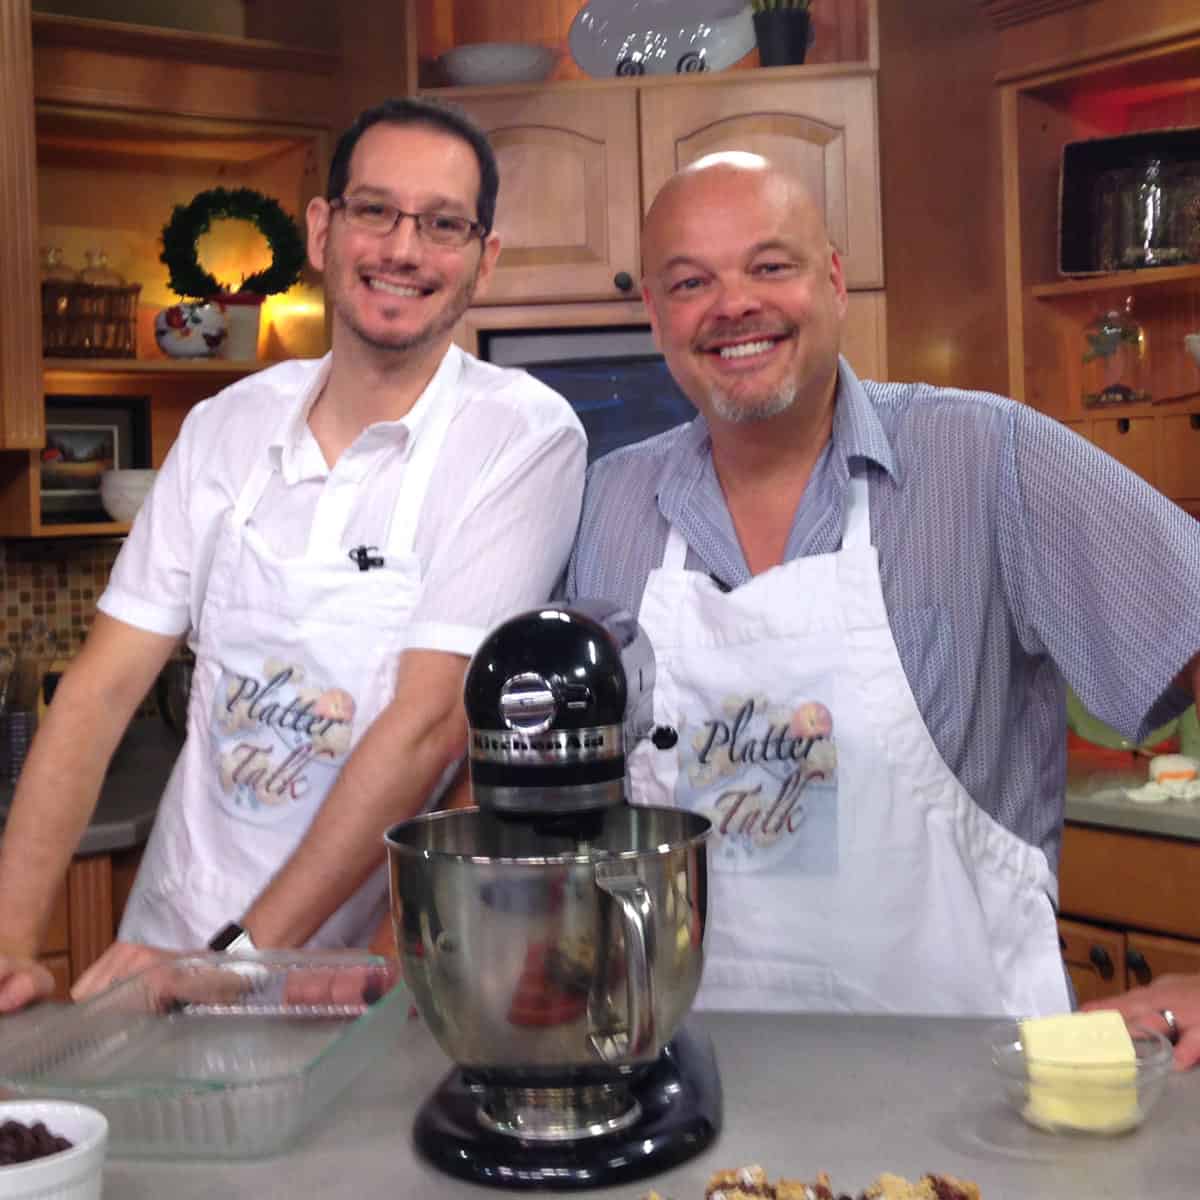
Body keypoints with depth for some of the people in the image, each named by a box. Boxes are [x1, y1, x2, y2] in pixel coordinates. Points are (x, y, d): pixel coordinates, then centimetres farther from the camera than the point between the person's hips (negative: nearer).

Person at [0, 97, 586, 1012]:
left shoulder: (525, 437, -10)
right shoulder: (227, 426, 4)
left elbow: (430, 722, -16)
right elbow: (100, 692, 2)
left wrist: (237, 959, -17)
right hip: (165, 948, 2)